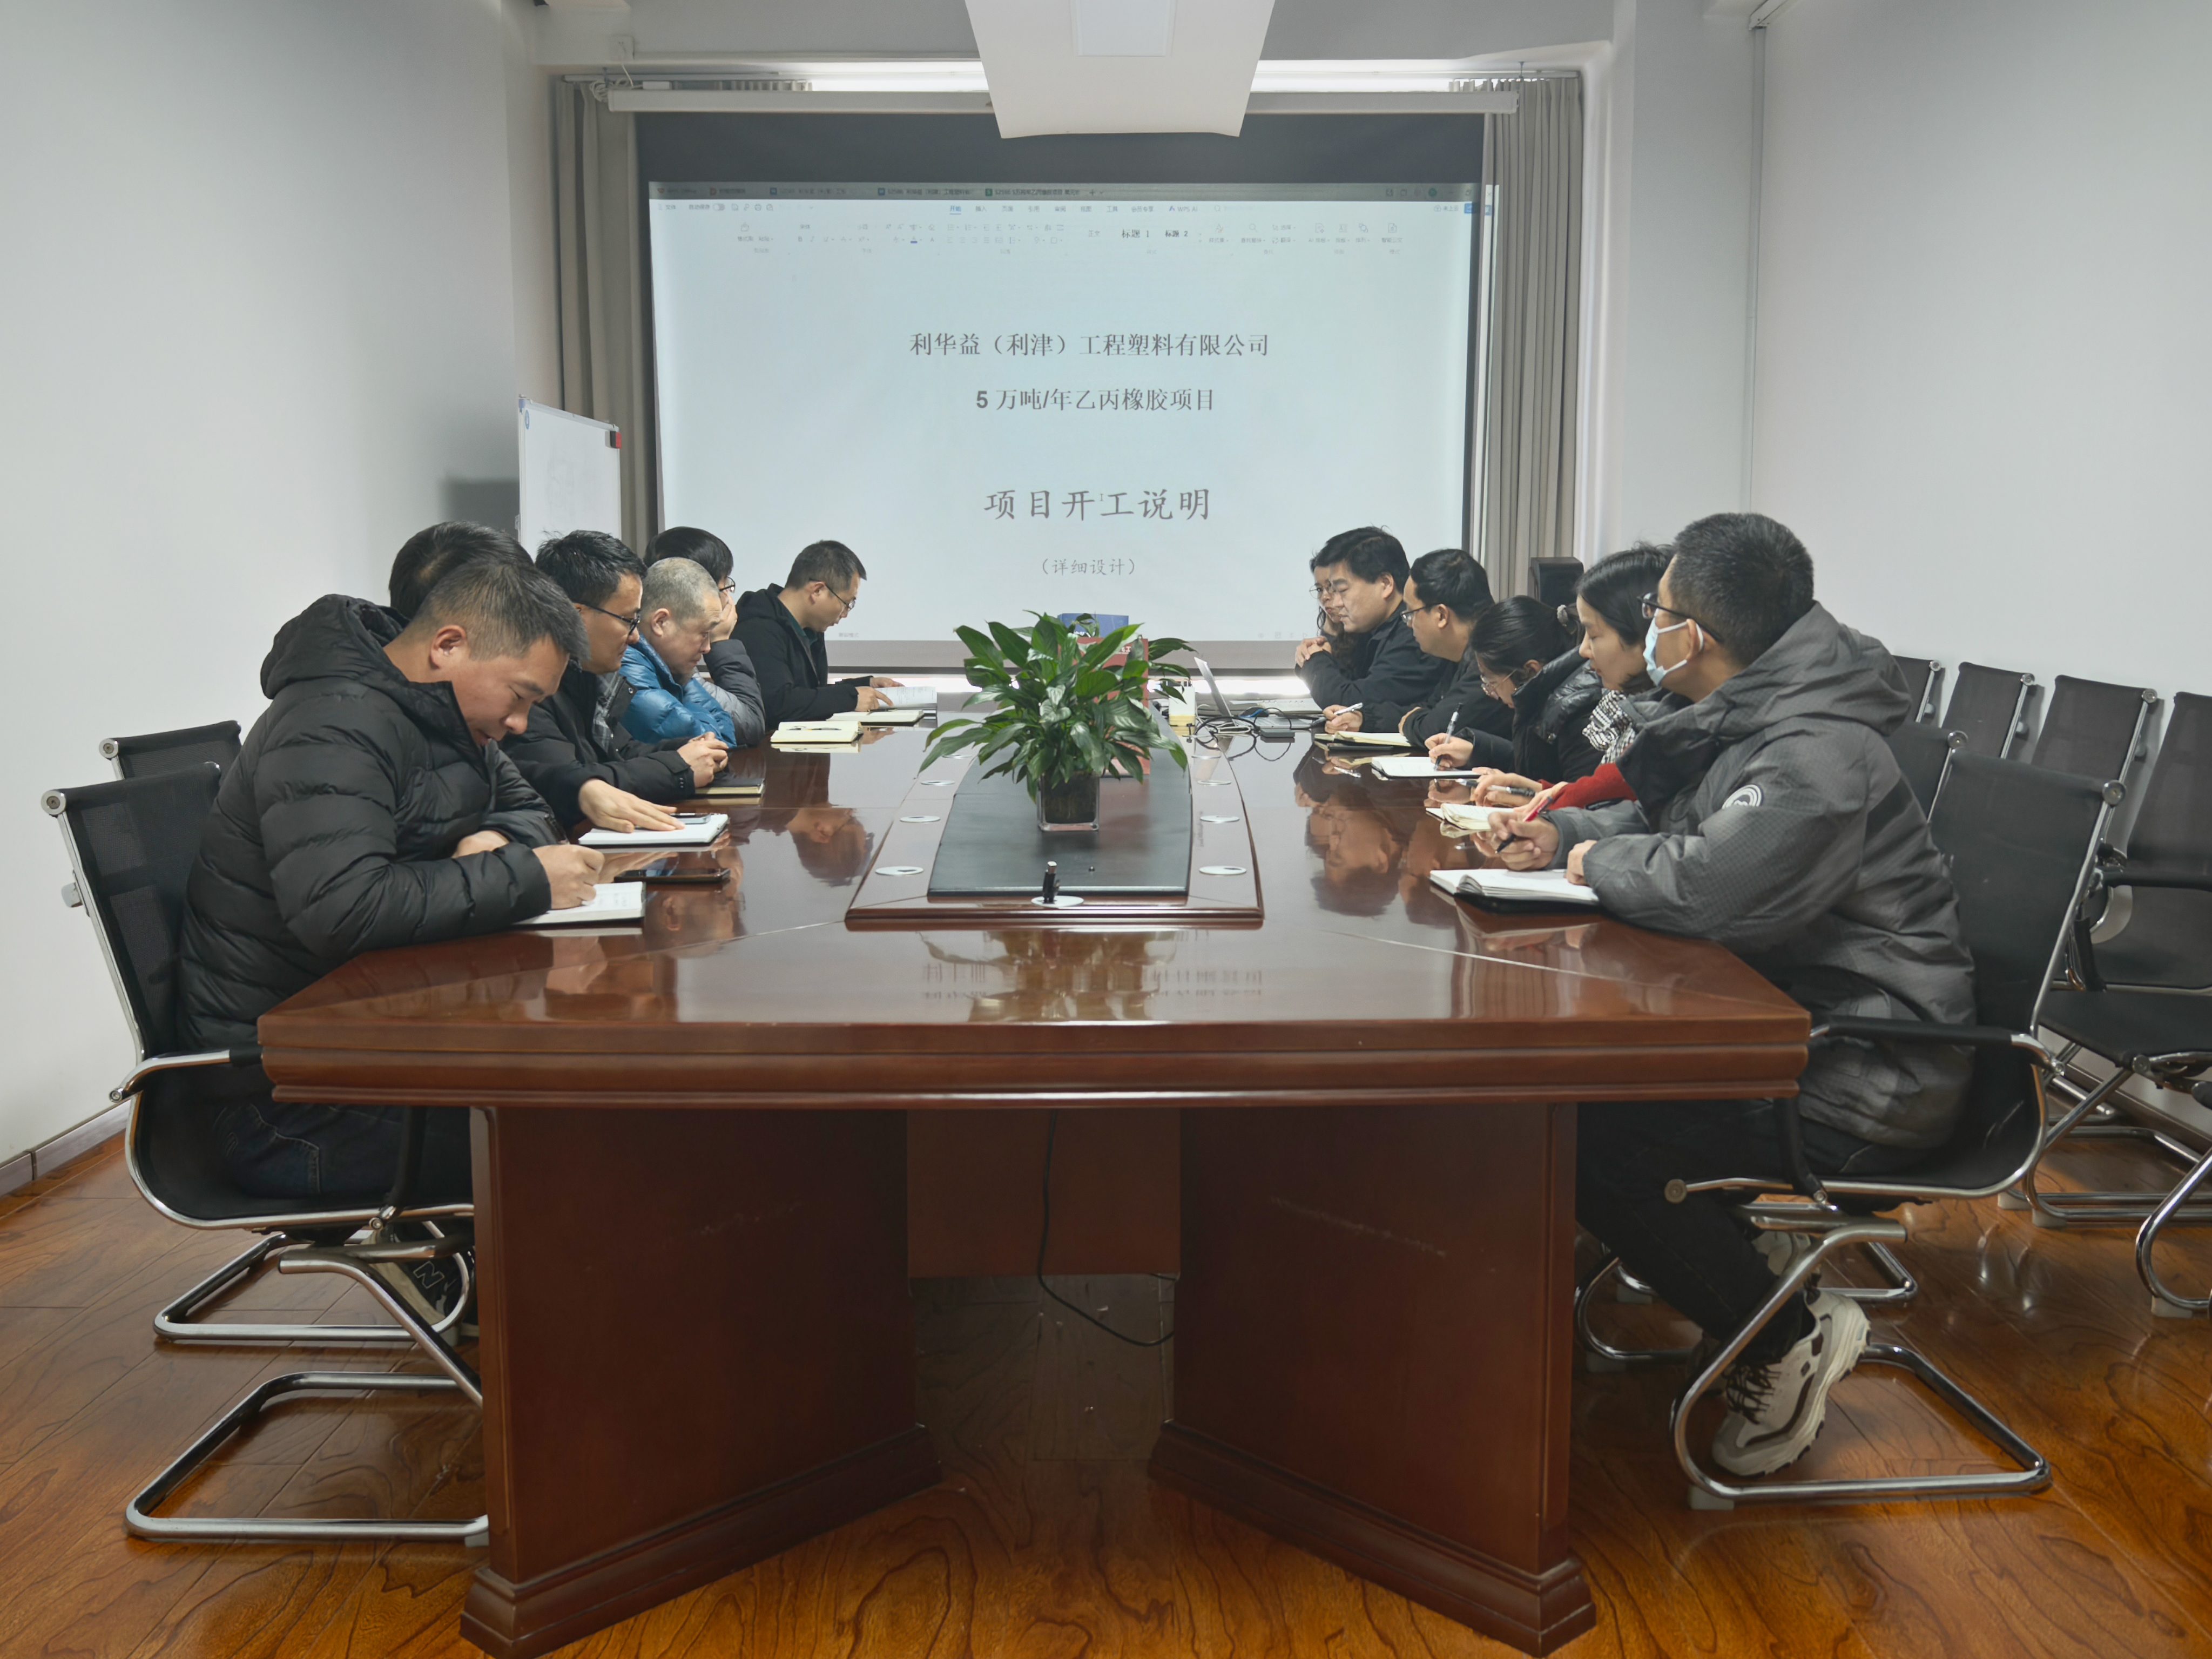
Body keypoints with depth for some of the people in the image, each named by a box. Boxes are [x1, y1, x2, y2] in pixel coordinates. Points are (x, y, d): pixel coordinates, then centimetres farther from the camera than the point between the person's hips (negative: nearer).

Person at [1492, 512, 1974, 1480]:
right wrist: (1563, 834, 3)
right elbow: (1665, 824, 22)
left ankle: (1792, 1337, 0)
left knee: (1591, 1142, -20)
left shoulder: (1815, 756, -25)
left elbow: (1702, 887, -37)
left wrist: (1597, 862, -16)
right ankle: (1731, 1234, 20)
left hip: (1866, 1078, -10)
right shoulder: (1746, 719, 7)